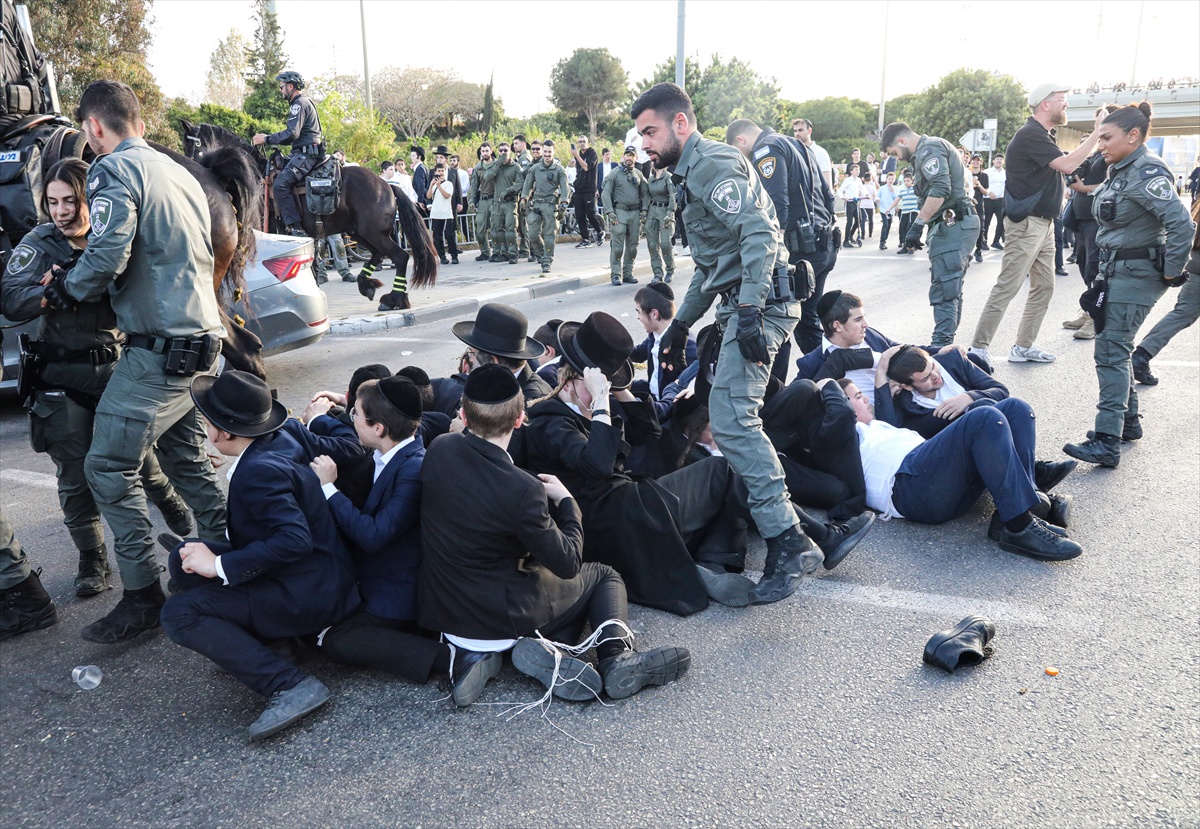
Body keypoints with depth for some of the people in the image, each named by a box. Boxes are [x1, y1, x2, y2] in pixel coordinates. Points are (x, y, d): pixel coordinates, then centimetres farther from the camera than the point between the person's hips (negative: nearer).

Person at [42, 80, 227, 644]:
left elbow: (107, 256, -21)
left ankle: (143, 596, -2)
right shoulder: (178, 172, 18)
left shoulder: (114, 170, -8)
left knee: (109, 466, -4)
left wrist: (64, 291, -2)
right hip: (201, 339, 9)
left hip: (158, 348, -9)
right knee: (185, 455, 18)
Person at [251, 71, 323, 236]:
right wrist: (268, 138, 17)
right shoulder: (302, 103, 23)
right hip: (303, 153, 11)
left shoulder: (299, 103, -11)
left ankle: (296, 229, -24)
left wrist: (266, 139, -16)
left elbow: (292, 134, -22)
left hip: (305, 154, -11)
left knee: (280, 185, -22)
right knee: (276, 178, 17)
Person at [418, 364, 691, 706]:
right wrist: (566, 501, -4)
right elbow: (568, 563, -17)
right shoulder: (522, 489, -28)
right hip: (500, 617, -6)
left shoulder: (438, 451, -10)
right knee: (603, 576, 16)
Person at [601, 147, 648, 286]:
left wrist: (644, 211, 4)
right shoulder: (615, 173, 0)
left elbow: (645, 193, 16)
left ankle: (628, 273, 14)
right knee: (617, 245, -8)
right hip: (620, 212, -4)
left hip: (635, 213, 4)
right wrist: (610, 212, -12)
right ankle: (615, 274, -3)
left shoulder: (639, 174, 12)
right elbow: (606, 194, -3)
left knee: (633, 245, 6)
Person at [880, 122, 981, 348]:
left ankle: (941, 346, -12)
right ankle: (946, 346, 18)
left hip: (952, 225, -11)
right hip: (958, 225, 11)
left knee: (943, 290, -12)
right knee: (951, 289, 12)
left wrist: (918, 225, -22)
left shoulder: (929, 148, -9)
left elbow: (940, 189, -23)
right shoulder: (935, 147, 24)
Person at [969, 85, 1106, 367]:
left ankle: (1023, 347, 16)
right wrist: (1097, 133, -16)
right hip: (1026, 224, -10)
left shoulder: (1044, 136, 18)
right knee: (1007, 287, -10)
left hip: (1043, 223, 10)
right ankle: (978, 347, -6)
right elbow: (1066, 164, -22)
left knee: (1043, 286, 10)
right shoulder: (1030, 135, -14)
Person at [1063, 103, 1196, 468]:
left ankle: (1107, 442, -12)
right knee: (1113, 345, 16)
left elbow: (1182, 225, -26)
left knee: (1111, 352, -12)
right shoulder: (1120, 170, 10)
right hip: (1116, 269, 10)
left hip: (1137, 274, -10)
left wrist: (1171, 272, -18)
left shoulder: (1147, 173, -18)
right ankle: (1128, 418, 30)